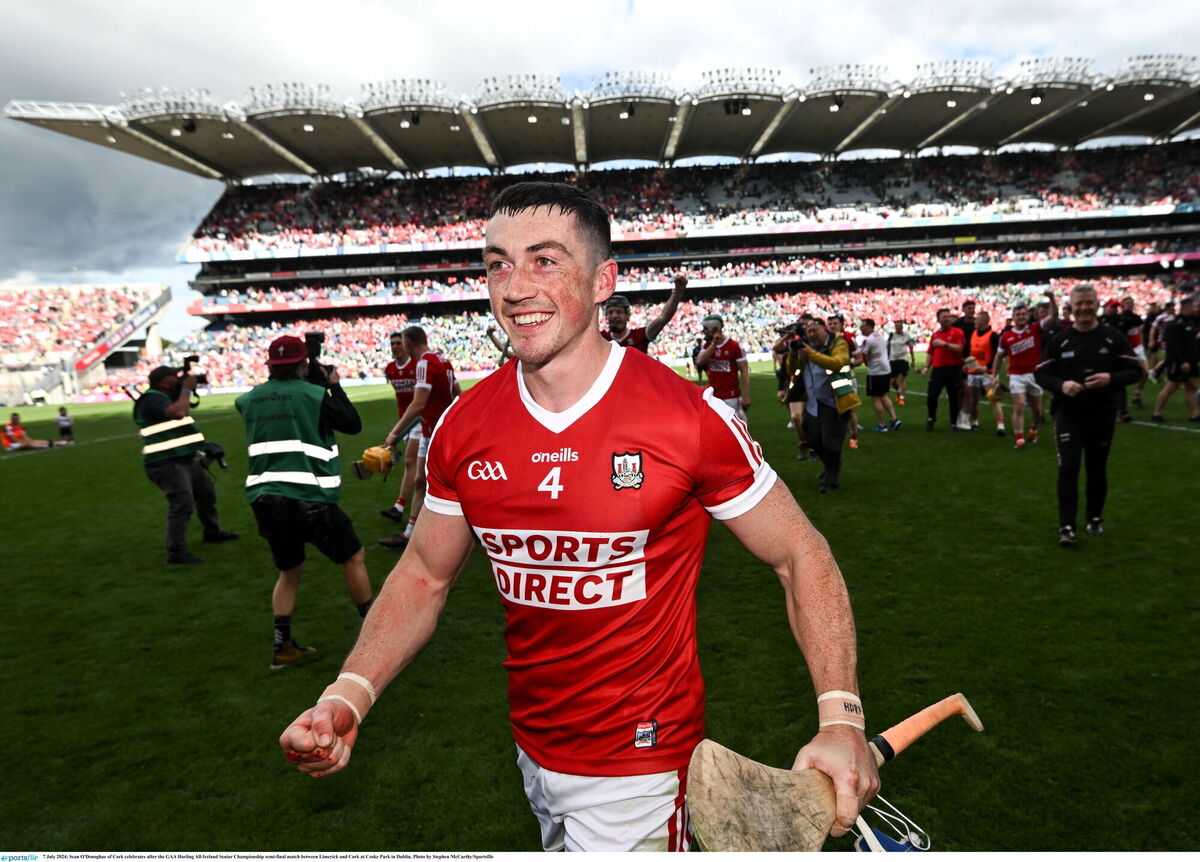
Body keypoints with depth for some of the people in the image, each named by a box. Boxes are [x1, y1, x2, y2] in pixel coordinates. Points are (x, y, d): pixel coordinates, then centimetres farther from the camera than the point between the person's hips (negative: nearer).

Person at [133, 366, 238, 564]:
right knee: (182, 504, -19)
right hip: (167, 464, -11)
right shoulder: (152, 399, -16)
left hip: (187, 459, 11)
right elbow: (178, 413, -31)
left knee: (206, 493, 24)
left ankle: (212, 532, 43)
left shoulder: (164, 397, 16)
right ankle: (176, 553, -15)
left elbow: (184, 409, 30)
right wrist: (186, 389, -19)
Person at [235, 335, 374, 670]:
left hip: (264, 499, 6)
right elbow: (353, 424, 1)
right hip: (308, 498, -5)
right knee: (353, 558, 13)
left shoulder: (250, 399, 9)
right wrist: (335, 386, 12)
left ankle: (282, 648, 20)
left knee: (289, 570, 23)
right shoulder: (312, 394, -6)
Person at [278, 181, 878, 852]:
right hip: (532, 752, 5)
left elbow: (800, 556, -11)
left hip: (637, 769, -5)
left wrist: (843, 719, -22)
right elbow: (425, 575, 4)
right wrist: (348, 695, -10)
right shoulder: (464, 427, -7)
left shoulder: (689, 418, -20)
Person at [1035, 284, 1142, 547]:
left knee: (1097, 469, 12)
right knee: (1068, 467, -10)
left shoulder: (1114, 337, 1)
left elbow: (1135, 370, 2)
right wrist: (1061, 385, -18)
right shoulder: (1059, 339, 1)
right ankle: (1067, 526, -6)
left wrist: (1111, 378, -18)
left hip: (1103, 414, 1)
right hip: (1068, 414, -1)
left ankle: (1095, 518, 31)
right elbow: (1041, 374, 2)